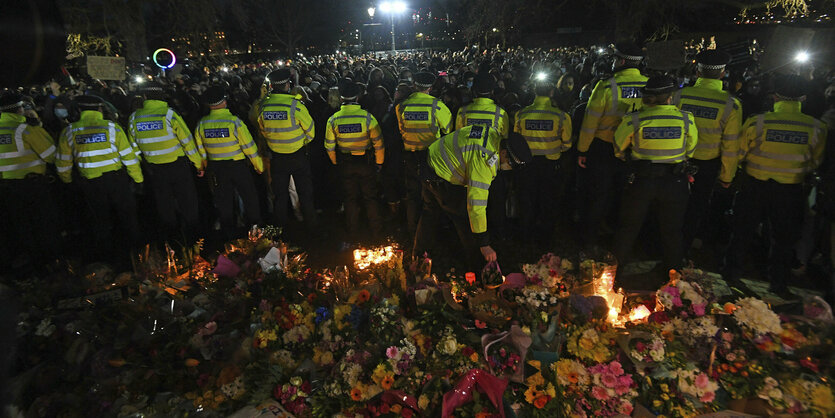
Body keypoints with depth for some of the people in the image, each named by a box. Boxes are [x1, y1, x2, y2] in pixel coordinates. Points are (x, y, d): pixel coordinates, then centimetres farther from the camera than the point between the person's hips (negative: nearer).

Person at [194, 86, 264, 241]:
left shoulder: (201, 124, -6)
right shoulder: (234, 121, -17)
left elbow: (201, 150, 5)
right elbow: (249, 146, -13)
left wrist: (207, 167, 19)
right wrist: (258, 165, -2)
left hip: (215, 168, 4)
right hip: (237, 165, -3)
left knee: (223, 201, 15)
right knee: (249, 197, 12)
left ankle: (229, 233, 27)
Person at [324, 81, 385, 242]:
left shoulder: (333, 120, -9)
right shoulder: (367, 117, -16)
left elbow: (329, 147, -1)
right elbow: (378, 143, -10)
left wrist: (336, 163, 15)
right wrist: (379, 162, 4)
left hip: (345, 164, 2)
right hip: (365, 162, -1)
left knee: (350, 198, 14)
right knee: (370, 197, 12)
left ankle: (353, 233, 26)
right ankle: (376, 232, 21)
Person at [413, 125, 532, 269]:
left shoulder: (495, 134, -7)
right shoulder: (484, 160, -34)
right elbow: (476, 204, -34)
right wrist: (484, 244, -29)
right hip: (443, 180, -10)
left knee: (430, 213, 23)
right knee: (465, 219, 0)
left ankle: (418, 255, 42)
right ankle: (474, 267, 15)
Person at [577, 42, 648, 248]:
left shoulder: (606, 87, -17)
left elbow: (590, 122, -15)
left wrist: (582, 150, -5)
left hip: (603, 149, -3)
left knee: (597, 195, 10)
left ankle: (590, 238, 23)